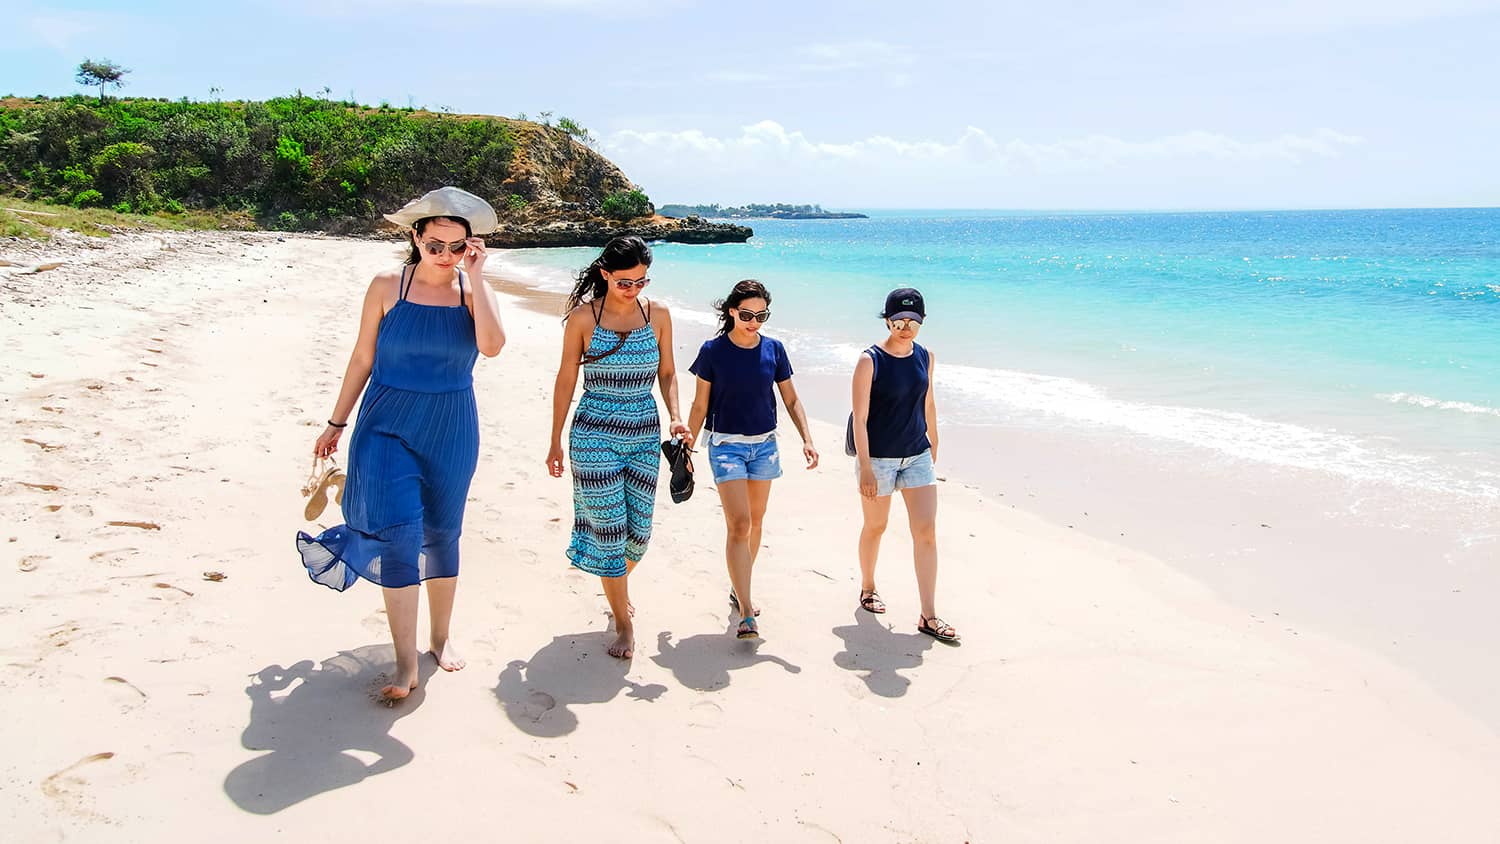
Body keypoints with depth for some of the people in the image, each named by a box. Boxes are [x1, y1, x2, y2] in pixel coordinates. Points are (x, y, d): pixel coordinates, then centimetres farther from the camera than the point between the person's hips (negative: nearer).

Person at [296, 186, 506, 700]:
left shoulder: (473, 289, -2)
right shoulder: (387, 287, -4)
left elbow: (491, 346, -21)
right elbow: (362, 359, 3)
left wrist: (475, 277, -19)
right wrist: (336, 423, 6)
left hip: (451, 431, 2)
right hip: (389, 426, -1)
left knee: (442, 535, 13)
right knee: (399, 537, -9)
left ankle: (441, 637, 32)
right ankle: (405, 664, -2)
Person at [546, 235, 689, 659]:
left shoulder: (658, 314, 2)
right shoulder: (583, 317, -6)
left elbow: (667, 373, 10)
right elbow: (566, 379, 0)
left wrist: (676, 418, -6)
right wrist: (556, 442, 2)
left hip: (645, 436, 3)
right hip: (595, 436, -3)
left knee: (639, 531, 8)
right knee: (608, 530, -3)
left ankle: (617, 589, 39)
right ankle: (623, 624, 11)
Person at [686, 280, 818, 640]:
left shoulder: (773, 349, 0)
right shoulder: (713, 351, -8)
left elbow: (791, 400, 6)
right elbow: (700, 406, -1)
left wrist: (807, 440, -5)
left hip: (765, 445, 4)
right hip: (727, 445, -4)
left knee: (755, 523, 14)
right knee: (738, 525, -12)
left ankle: (739, 589, 34)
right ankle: (746, 614, -13)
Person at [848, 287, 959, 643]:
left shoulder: (925, 358, 2)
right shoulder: (870, 361, -13)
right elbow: (859, 418, -15)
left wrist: (933, 450, 19)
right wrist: (865, 467, -19)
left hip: (917, 456, 4)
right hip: (878, 457, -4)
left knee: (926, 531, -3)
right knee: (876, 526, 13)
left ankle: (928, 616, 2)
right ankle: (868, 588, 39)